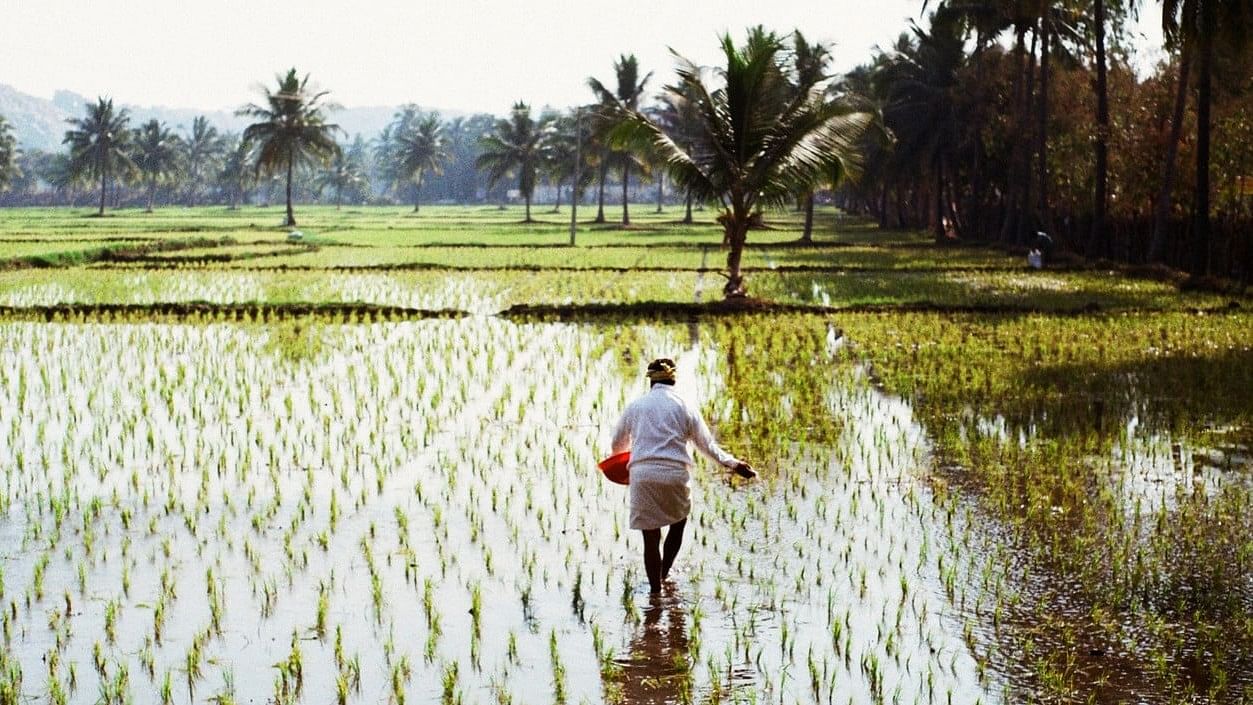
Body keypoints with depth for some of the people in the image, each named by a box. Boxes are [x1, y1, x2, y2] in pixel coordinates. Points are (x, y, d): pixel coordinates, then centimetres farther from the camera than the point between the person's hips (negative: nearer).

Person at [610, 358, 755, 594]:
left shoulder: (635, 406, 11)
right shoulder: (684, 407, 6)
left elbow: (618, 444, 21)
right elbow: (707, 444, 6)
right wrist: (733, 464, 16)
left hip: (642, 475, 1)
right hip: (675, 474, -1)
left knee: (651, 538, 4)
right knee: (678, 522, 24)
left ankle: (655, 589, 2)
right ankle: (664, 574, 19)